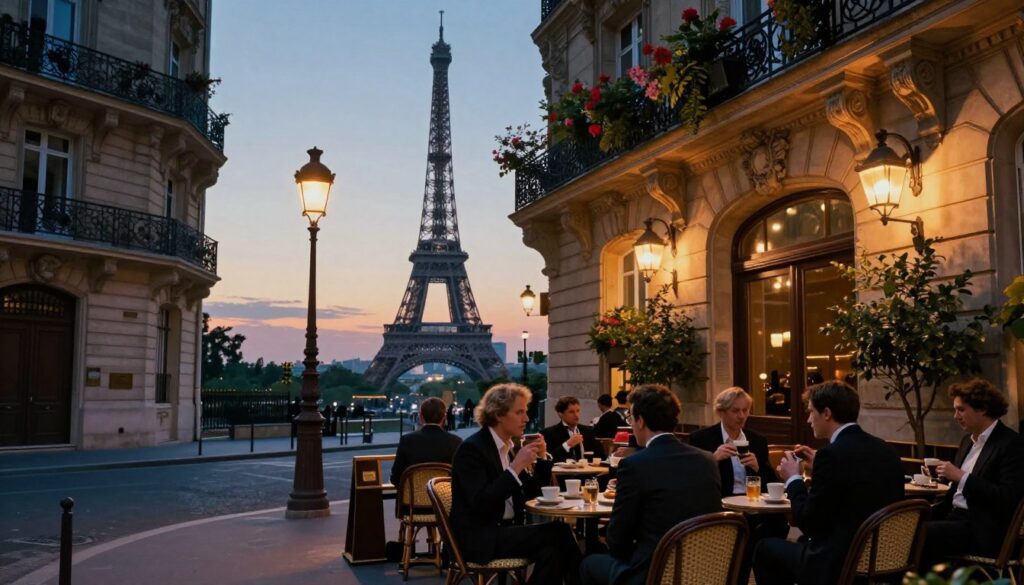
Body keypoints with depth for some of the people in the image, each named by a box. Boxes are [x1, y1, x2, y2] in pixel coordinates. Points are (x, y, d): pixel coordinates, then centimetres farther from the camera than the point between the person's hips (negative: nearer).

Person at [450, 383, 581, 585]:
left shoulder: (509, 446, 12)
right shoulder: (471, 448, -12)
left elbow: (531, 492, 17)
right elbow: (480, 503, -23)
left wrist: (541, 458, 2)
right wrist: (516, 466, -23)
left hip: (507, 530, 7)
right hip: (480, 538, -7)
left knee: (552, 549, -24)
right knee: (558, 532, -24)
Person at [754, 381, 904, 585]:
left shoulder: (832, 454, -19)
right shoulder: (885, 450, 4)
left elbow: (809, 524, -15)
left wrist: (794, 479, 0)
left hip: (839, 565, -8)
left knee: (765, 549, 13)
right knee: (799, 542, 29)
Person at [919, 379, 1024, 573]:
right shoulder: (968, 440, 15)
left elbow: (1008, 498, -19)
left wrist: (962, 477, -21)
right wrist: (929, 514, 6)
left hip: (982, 530, -8)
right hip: (956, 516, 8)